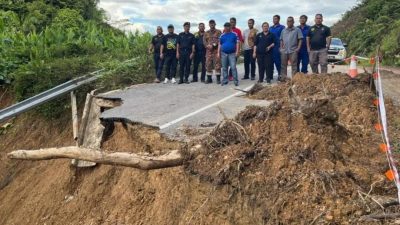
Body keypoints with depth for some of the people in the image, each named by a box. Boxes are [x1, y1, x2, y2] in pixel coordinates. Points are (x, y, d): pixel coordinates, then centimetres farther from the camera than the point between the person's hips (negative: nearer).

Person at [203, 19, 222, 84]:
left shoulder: (218, 32, 6)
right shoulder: (206, 33, 16)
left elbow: (220, 40, -6)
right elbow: (204, 41, 8)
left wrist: (213, 45, -17)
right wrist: (208, 46, -11)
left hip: (216, 50, -3)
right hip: (208, 50, 3)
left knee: (217, 65, -5)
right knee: (208, 65, 3)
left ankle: (218, 79, -1)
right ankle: (209, 79, 11)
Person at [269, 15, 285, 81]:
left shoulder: (282, 27, 0)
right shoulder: (270, 28, 18)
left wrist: (281, 47, -14)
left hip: (278, 47, -5)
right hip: (271, 47, 5)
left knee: (278, 61, -5)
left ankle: (280, 74, 1)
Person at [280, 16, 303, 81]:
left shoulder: (297, 30, 4)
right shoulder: (283, 31, 17)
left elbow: (300, 39, -1)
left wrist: (298, 48, -10)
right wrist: (281, 47, 8)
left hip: (293, 51, -4)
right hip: (284, 51, 4)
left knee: (294, 65, -4)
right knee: (283, 65, 7)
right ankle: (283, 77, 14)